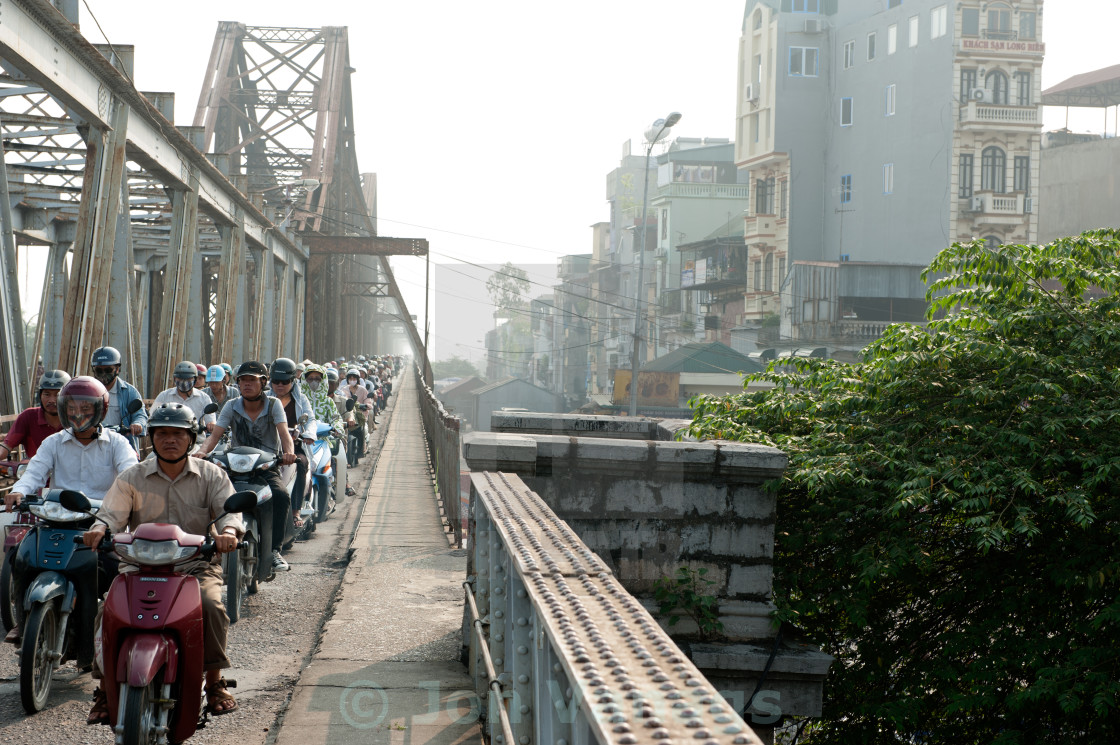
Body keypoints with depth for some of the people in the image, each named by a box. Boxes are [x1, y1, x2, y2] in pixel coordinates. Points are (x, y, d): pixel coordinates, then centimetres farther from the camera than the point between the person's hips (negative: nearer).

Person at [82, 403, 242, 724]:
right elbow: (112, 513, -1)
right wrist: (99, 529, -26)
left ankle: (215, 681, -14)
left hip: (197, 564, -1)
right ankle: (105, 689, -9)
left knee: (211, 606, -31)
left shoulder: (211, 475, 8)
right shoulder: (132, 478, 11)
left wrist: (229, 530, -29)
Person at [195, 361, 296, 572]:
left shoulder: (273, 405, 1)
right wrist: (202, 451, -29)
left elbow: (284, 432, -15)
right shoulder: (231, 407, 5)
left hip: (268, 466, -1)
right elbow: (215, 434, -7)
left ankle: (274, 550, -22)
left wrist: (288, 452, -37)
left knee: (281, 496, -32)